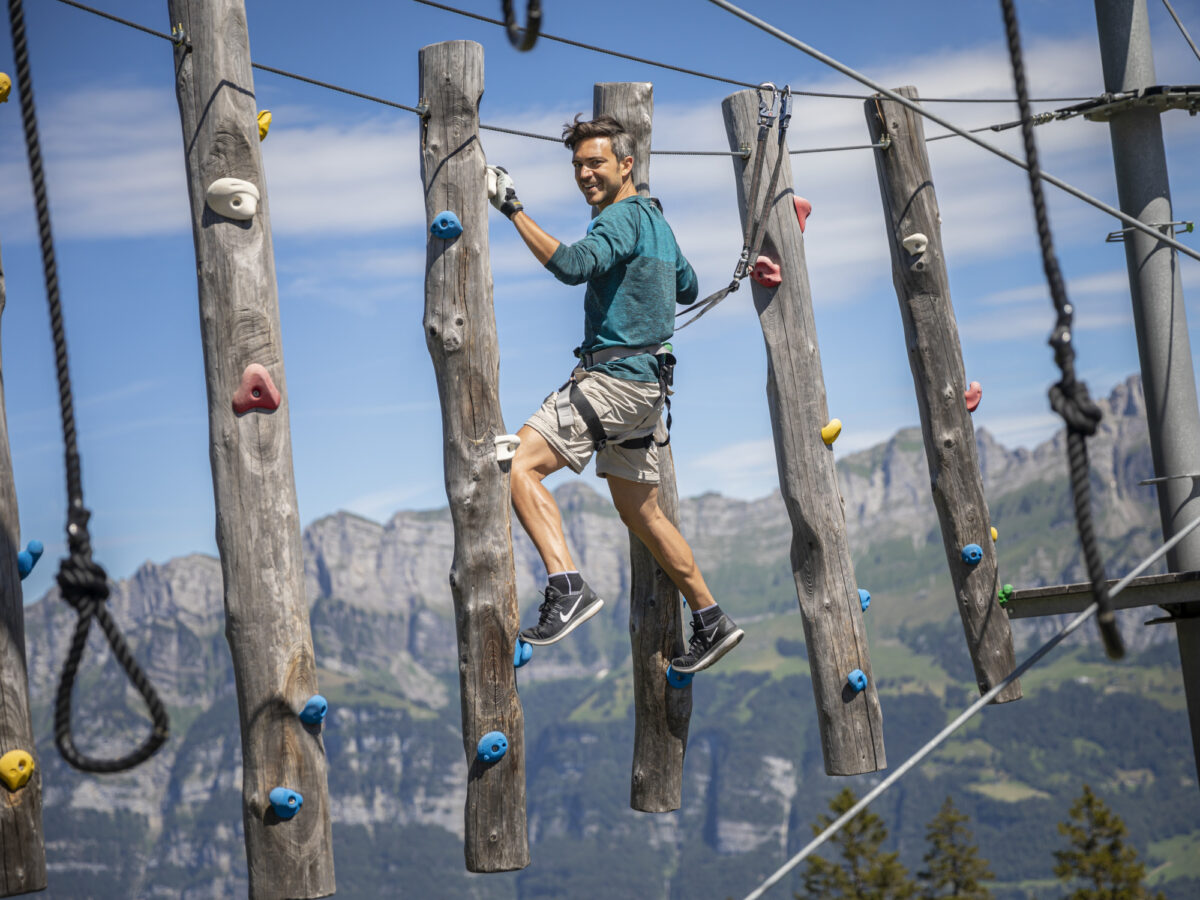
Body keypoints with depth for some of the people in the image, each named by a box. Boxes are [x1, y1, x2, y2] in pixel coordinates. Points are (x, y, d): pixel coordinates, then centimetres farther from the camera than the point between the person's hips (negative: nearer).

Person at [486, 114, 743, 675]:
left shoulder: (623, 217, -11)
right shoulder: (655, 219, 18)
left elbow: (572, 265, -30)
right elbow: (688, 289, 33)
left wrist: (512, 209, -27)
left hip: (615, 376, -10)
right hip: (643, 383, 10)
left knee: (517, 464, -18)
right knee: (640, 512, 18)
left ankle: (567, 588, -29)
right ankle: (711, 623, 23)